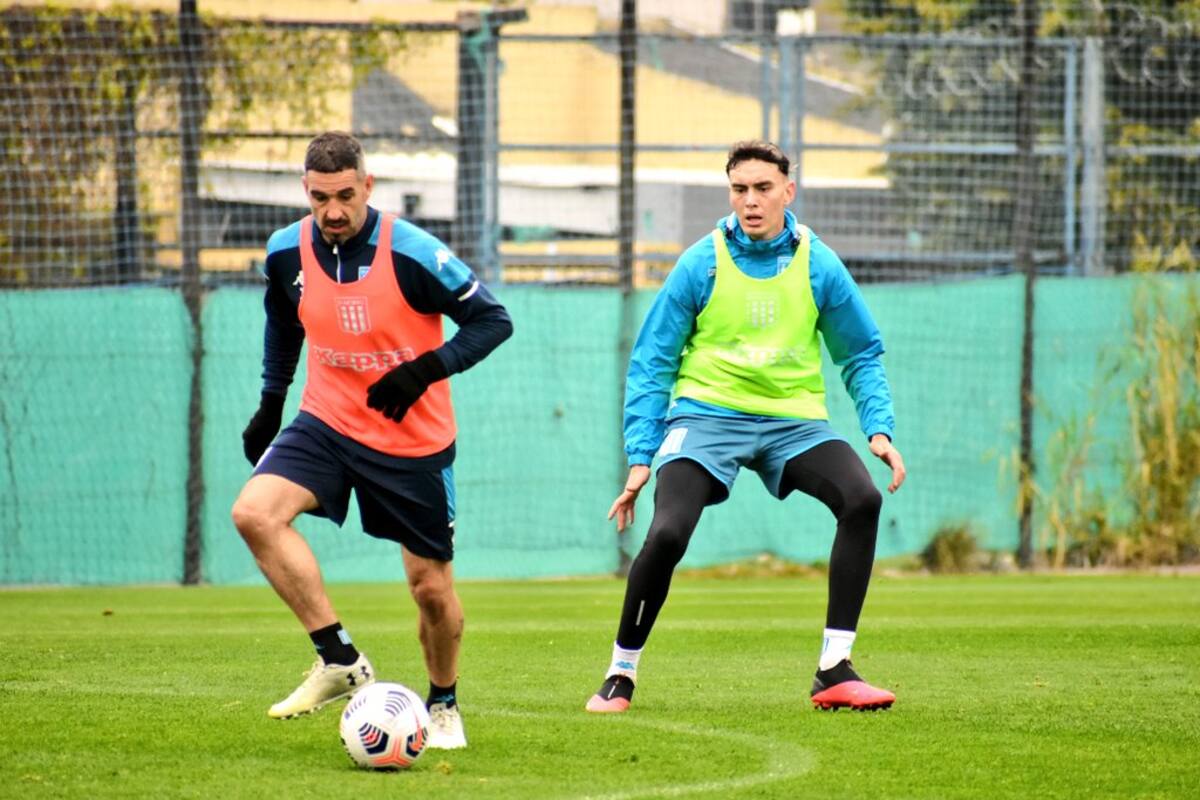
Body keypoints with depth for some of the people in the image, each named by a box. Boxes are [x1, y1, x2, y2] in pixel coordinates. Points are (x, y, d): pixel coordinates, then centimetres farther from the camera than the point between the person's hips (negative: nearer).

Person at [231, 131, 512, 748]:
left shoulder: (411, 254, -19)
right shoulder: (287, 252, -5)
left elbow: (492, 320, -12)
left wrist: (425, 370, -24)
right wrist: (270, 403, 16)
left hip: (414, 442, -3)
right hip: (328, 424, 3)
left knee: (432, 586, 3)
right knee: (254, 512, -23)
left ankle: (444, 705, 32)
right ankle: (340, 660, -17)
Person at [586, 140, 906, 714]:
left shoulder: (819, 267, 3)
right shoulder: (700, 265, -2)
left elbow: (861, 357, 14)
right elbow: (651, 363, 4)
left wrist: (878, 428, -2)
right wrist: (640, 457, -1)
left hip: (792, 420, 2)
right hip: (708, 414, -2)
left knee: (862, 498, -24)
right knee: (667, 534, -24)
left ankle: (834, 672, -17)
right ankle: (621, 674, -1)